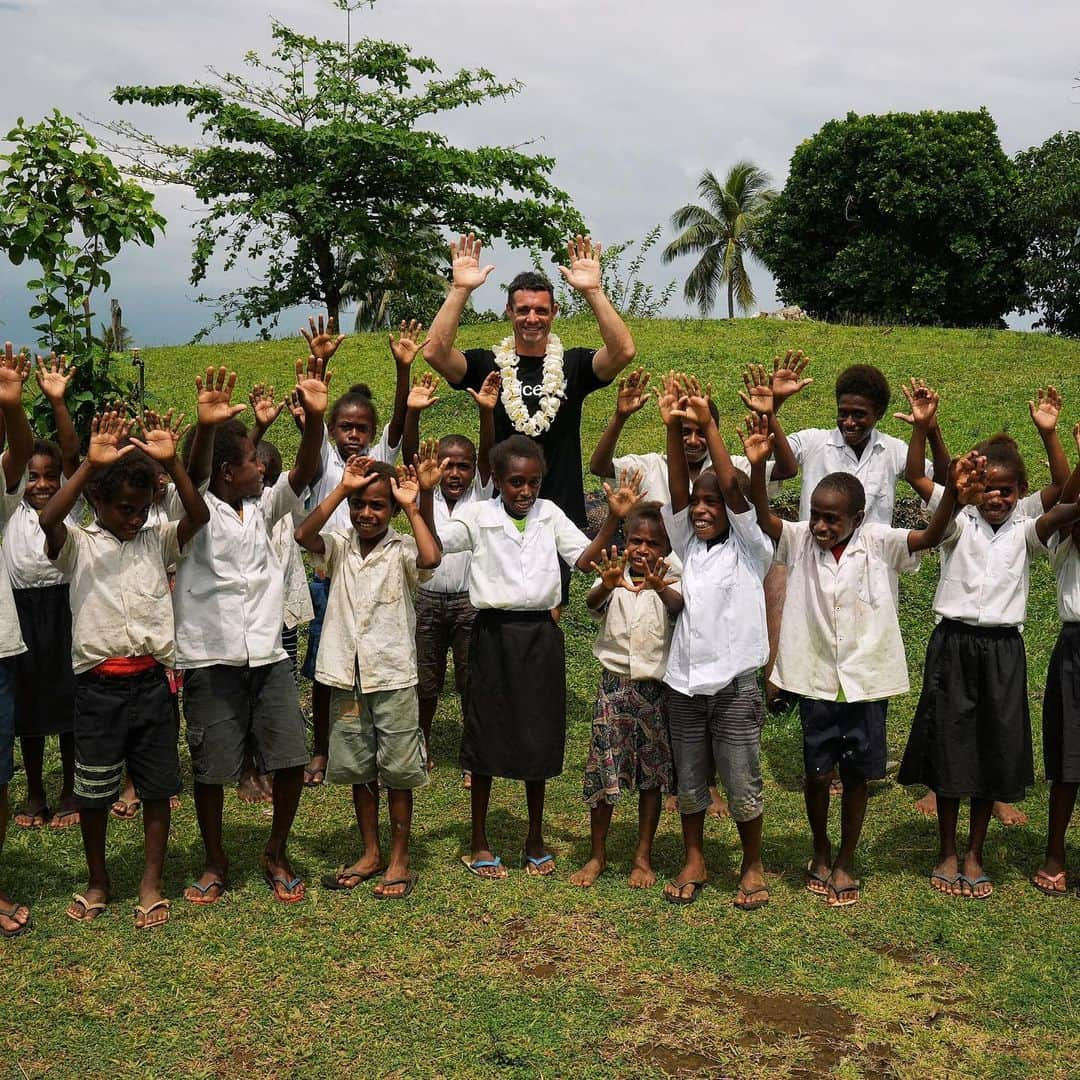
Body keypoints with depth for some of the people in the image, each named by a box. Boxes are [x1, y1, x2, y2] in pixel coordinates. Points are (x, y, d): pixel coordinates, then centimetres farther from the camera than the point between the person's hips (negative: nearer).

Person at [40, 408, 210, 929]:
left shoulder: (157, 541, 6)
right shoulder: (78, 546, 0)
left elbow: (199, 516, -10)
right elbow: (47, 519, -22)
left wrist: (171, 462, -21)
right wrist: (90, 463, -28)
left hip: (150, 681, 2)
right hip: (98, 685, -1)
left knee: (157, 787, 6)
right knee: (93, 791, 9)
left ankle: (151, 884, 18)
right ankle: (97, 881, 28)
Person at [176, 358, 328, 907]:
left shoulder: (263, 508, 11)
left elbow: (303, 472, -2)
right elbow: (191, 478, -24)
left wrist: (314, 417, -20)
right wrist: (205, 426, -44)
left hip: (268, 657, 4)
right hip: (211, 660, -4)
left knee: (291, 759, 0)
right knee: (210, 768, 4)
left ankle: (276, 855, 20)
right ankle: (216, 863, 24)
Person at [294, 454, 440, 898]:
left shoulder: (401, 550, -6)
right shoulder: (339, 547, 2)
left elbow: (431, 558, -29)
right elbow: (304, 535, -18)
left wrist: (413, 507, -18)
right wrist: (342, 487, -18)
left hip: (393, 677, -4)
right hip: (347, 678, 4)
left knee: (397, 770, 5)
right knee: (358, 769, 13)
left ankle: (399, 860, 17)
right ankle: (370, 853, 28)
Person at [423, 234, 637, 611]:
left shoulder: (572, 366, 3)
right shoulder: (488, 365, 1)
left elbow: (623, 351, -15)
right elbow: (435, 351, -15)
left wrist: (593, 291, -22)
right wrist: (460, 289, -20)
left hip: (560, 513, 1)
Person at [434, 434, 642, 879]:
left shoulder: (550, 515, 7)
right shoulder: (477, 516, -2)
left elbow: (584, 559, -1)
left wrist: (613, 519, -12)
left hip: (540, 634, 3)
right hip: (494, 632, -3)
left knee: (538, 737, 11)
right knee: (487, 736, 6)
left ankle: (536, 840, 27)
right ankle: (479, 842, 21)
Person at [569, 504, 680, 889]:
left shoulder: (669, 583, -2)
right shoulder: (613, 578, 1)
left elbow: (678, 605, -25)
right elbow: (594, 603, -21)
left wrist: (660, 587, -49)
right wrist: (608, 584, -45)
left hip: (655, 688, 0)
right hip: (613, 685, 0)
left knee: (652, 773, 8)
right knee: (602, 771, 3)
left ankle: (643, 856, 21)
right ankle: (598, 854, 17)